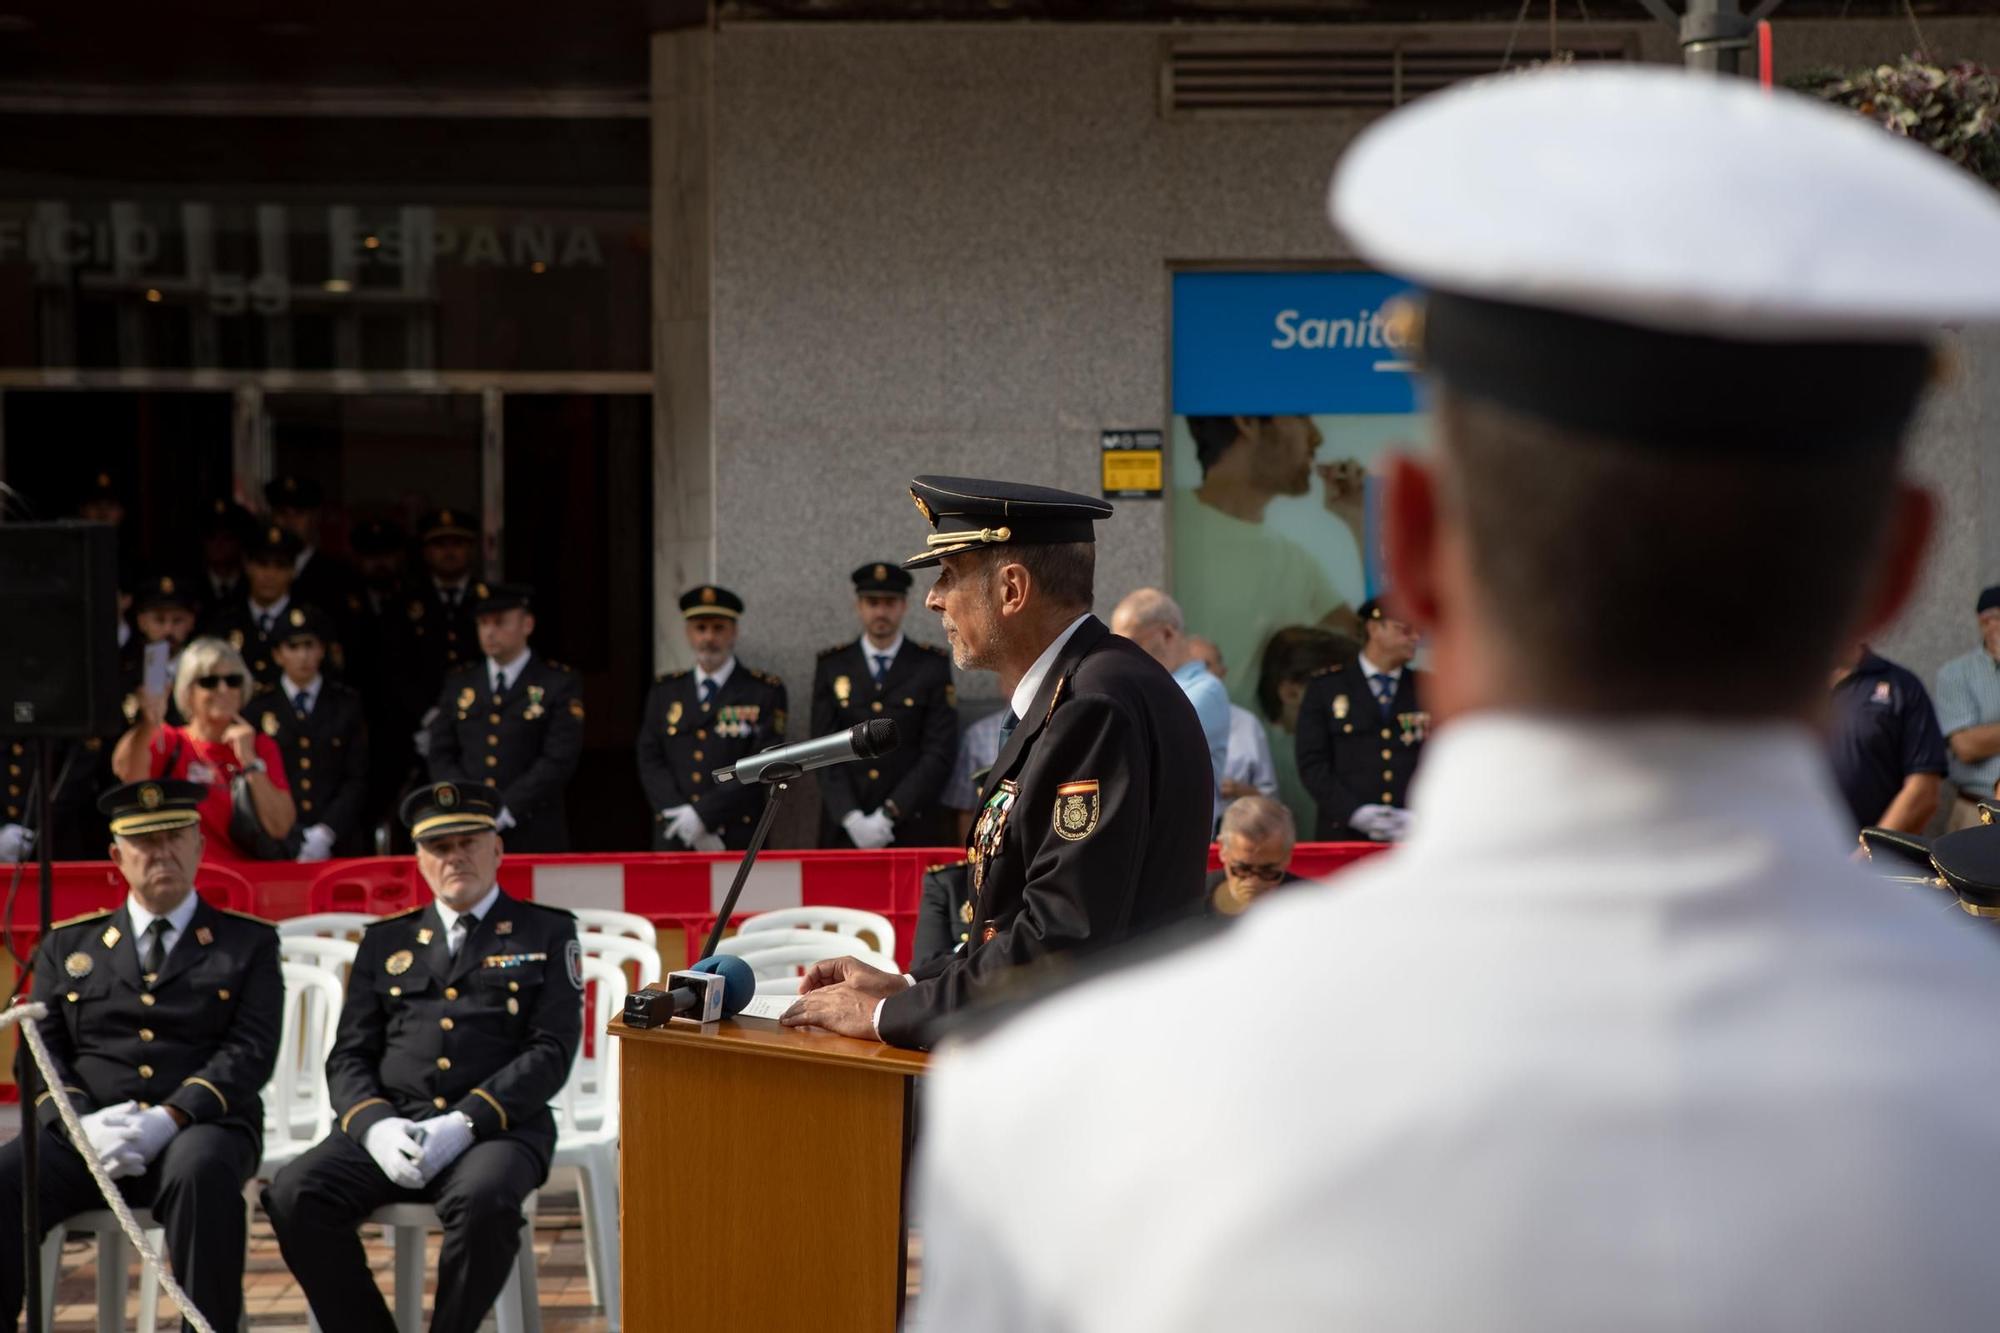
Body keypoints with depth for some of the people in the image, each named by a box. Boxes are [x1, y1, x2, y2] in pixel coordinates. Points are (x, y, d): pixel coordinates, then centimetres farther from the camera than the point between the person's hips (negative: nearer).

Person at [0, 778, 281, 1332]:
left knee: (200, 1171, -39)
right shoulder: (66, 946, 20)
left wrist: (169, 1119, -17)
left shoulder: (248, 944, 14)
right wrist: (81, 1123, -11)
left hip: (199, 1130, -2)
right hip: (83, 1136, 2)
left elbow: (251, 1052, 1)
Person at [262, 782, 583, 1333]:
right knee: (294, 1197, -26)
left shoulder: (548, 935, 12)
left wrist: (466, 1122, -14)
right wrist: (375, 1126, -10)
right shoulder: (385, 941, 21)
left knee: (483, 1200, -38)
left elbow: (552, 1051, 0)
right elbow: (348, 1057, 14)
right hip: (389, 1126, 3)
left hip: (496, 1127, -3)